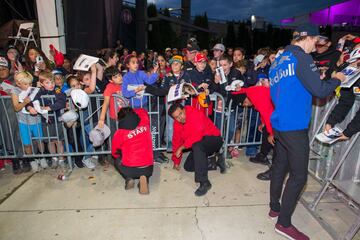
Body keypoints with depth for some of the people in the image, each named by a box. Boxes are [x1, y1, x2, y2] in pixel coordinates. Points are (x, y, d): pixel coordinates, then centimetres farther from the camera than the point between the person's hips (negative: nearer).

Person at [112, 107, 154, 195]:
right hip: (148, 169, 1)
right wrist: (130, 110, 34)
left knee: (117, 161, 32)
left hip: (129, 169, 0)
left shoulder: (119, 133, -4)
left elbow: (114, 153, 14)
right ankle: (144, 178, 5)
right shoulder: (145, 123, 1)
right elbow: (143, 111, 27)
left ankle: (128, 178, 8)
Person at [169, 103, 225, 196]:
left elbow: (197, 135, -34)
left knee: (196, 145, -38)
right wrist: (176, 162, 11)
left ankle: (204, 183, -32)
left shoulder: (195, 114, -25)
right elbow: (176, 141, 7)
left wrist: (182, 147, -26)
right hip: (200, 145, 9)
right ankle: (216, 161, 14)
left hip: (214, 140, -9)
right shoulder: (177, 124, -1)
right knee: (187, 167, 4)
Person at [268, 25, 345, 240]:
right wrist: (336, 79, 5)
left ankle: (275, 207, 32)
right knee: (299, 175, 0)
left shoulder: (278, 61, 14)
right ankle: (284, 222, 10)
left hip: (279, 123, 9)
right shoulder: (302, 58, -12)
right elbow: (320, 91, -15)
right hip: (295, 126, -9)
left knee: (280, 166, 18)